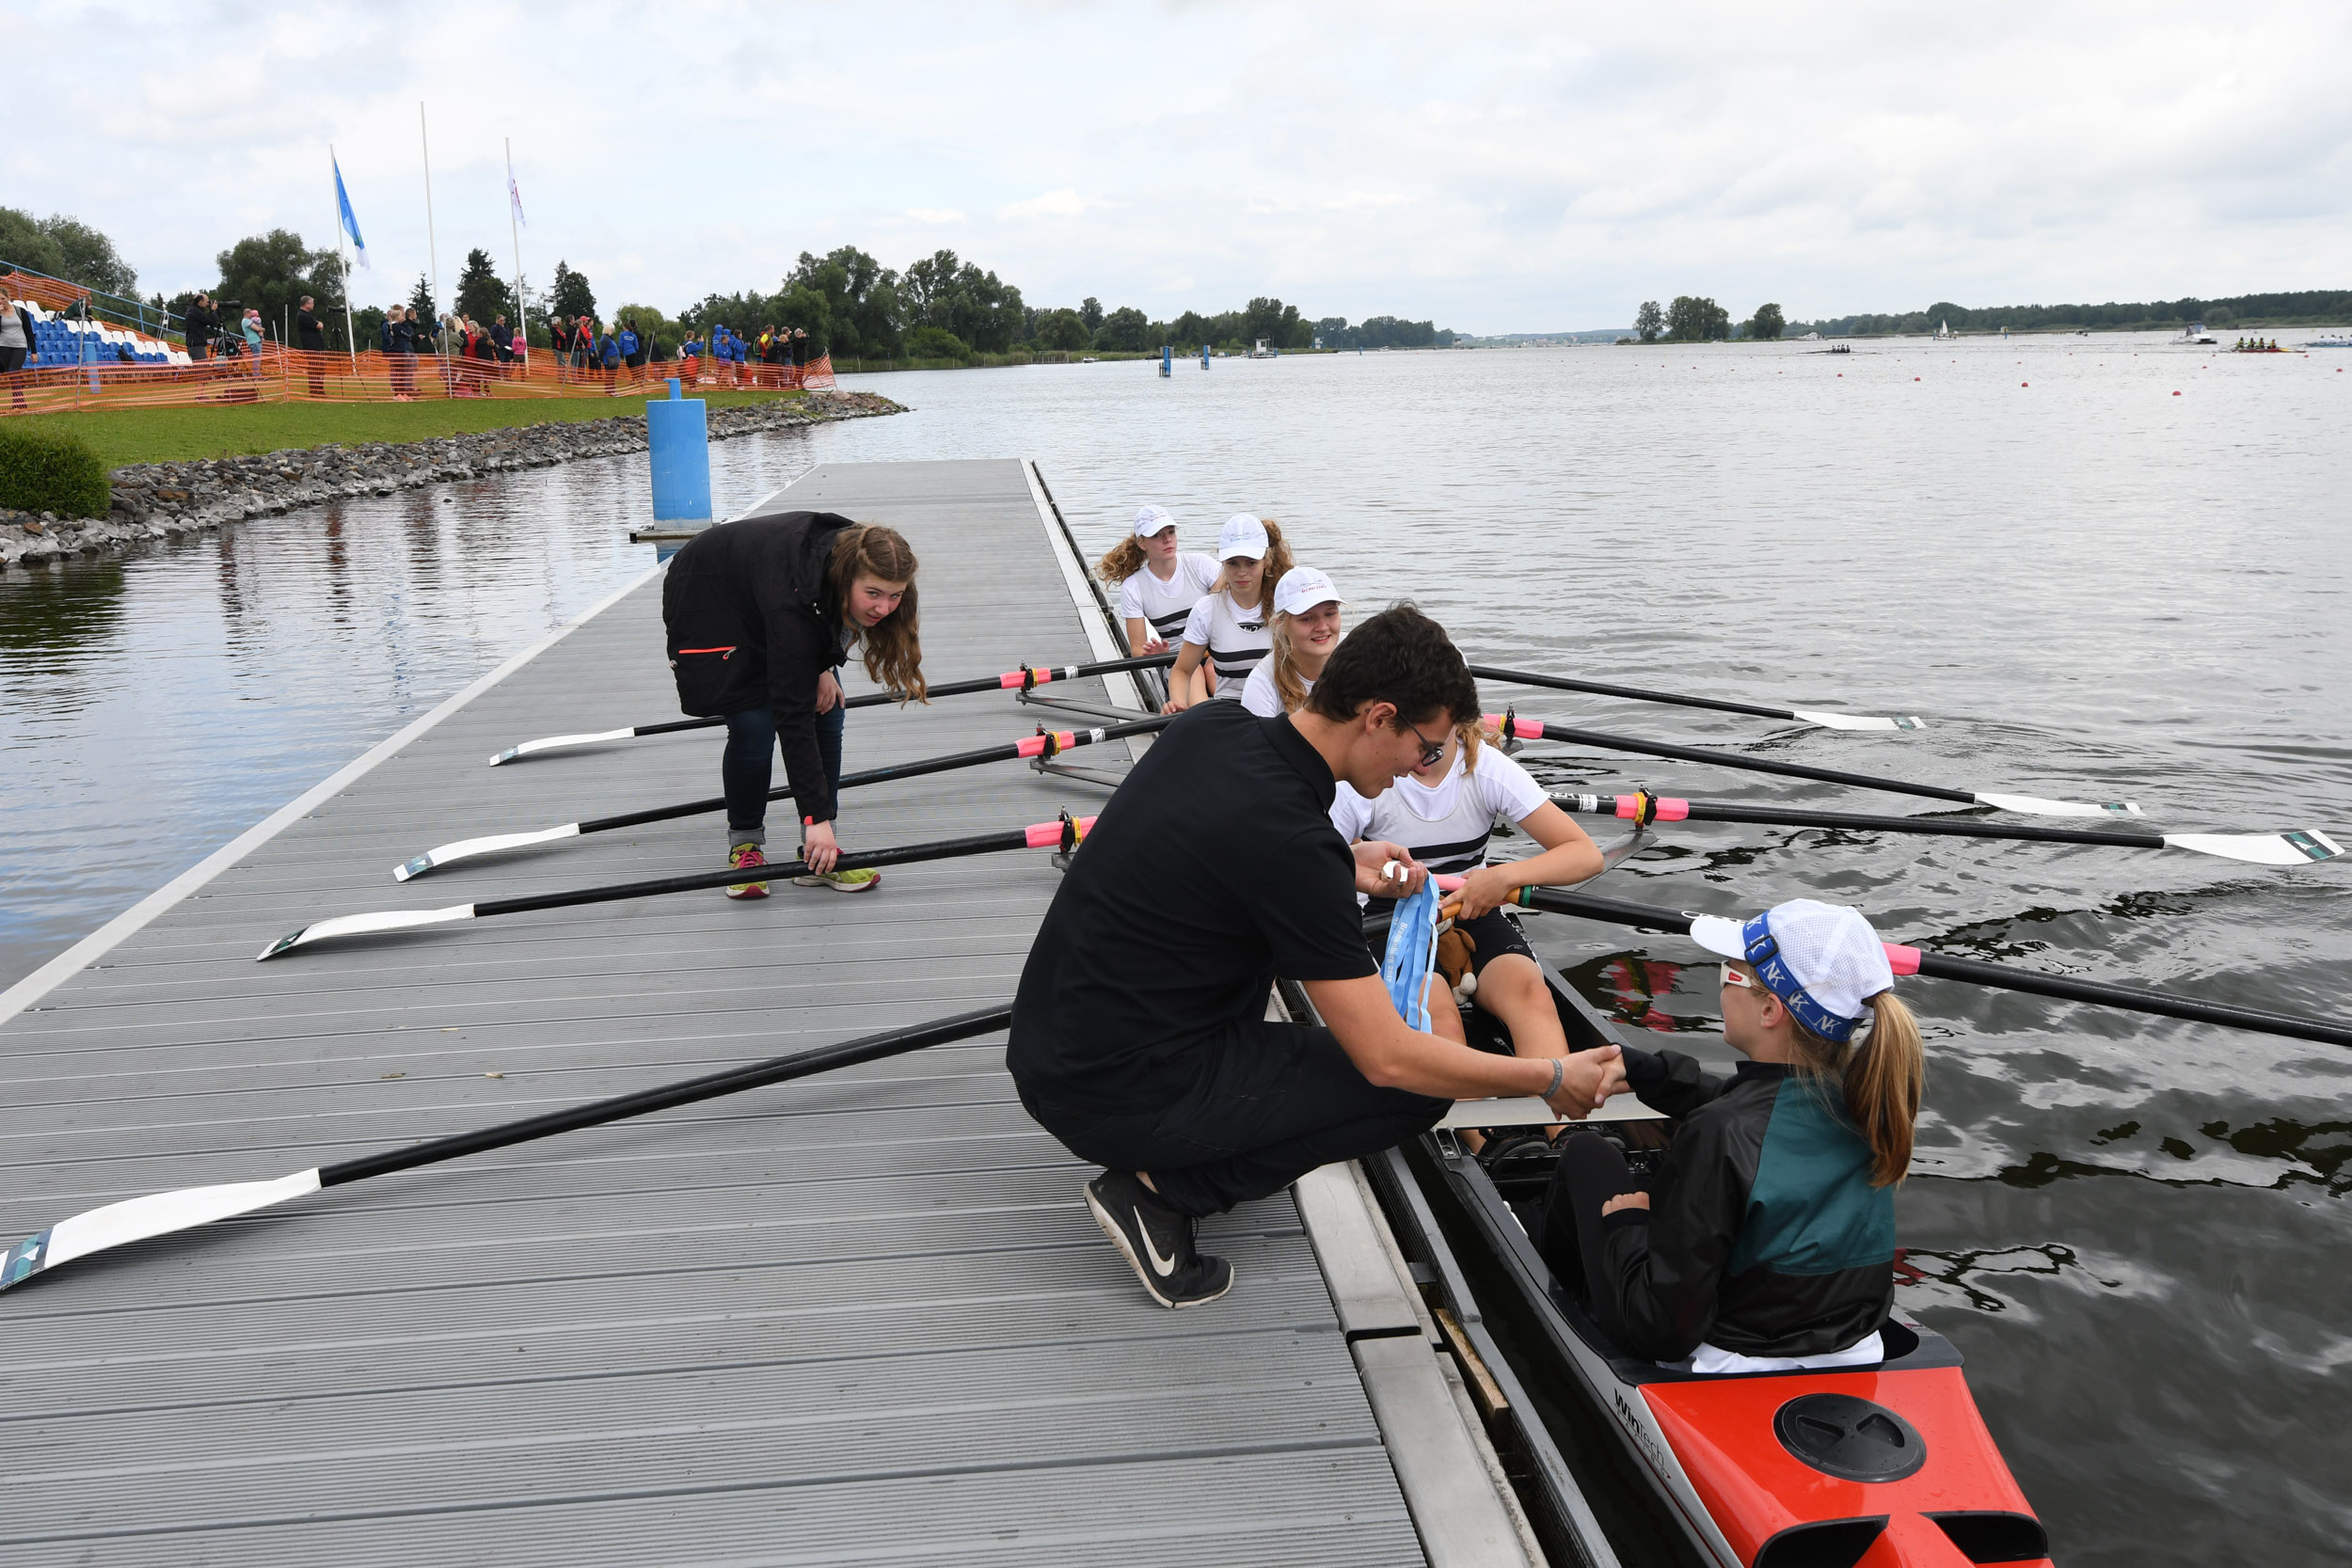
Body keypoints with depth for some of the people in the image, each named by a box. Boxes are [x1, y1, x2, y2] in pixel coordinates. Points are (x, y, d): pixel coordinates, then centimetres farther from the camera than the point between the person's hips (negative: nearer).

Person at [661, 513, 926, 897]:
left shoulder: (853, 555, -26)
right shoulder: (792, 602, -44)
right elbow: (793, 715, -42)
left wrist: (824, 666, -15)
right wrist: (816, 817, -42)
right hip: (708, 602, -7)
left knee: (828, 713, -6)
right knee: (754, 726, -18)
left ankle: (818, 856, 0)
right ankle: (744, 844, 6)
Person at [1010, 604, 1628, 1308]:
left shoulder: (1211, 724, -1)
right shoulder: (1293, 842, -24)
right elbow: (1388, 1059, -19)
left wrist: (1344, 870, 14)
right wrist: (1552, 1079, -6)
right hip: (1108, 1103, -8)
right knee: (1416, 1087, -2)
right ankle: (1161, 1188, -2)